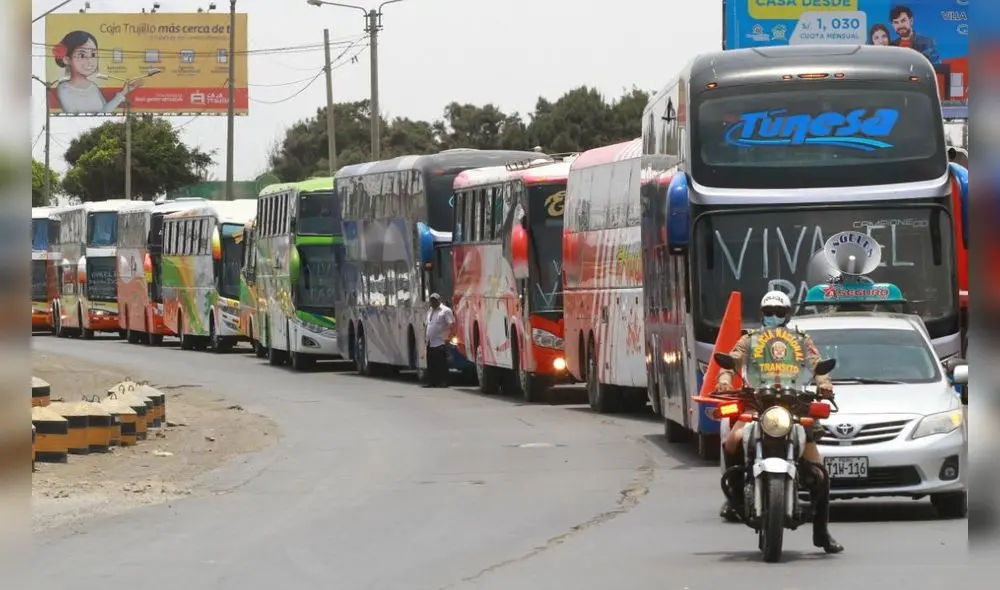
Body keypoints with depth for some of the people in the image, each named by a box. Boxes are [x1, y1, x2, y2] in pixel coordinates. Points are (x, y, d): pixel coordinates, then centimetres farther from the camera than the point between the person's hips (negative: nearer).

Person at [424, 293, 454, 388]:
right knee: (431, 364, 8)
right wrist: (427, 338, 16)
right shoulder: (430, 311, 19)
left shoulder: (445, 311, -5)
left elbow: (452, 325, -11)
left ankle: (443, 382, -3)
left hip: (440, 343, -7)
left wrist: (448, 337, -18)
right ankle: (431, 381, 12)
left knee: (441, 364, -6)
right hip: (430, 343, 7)